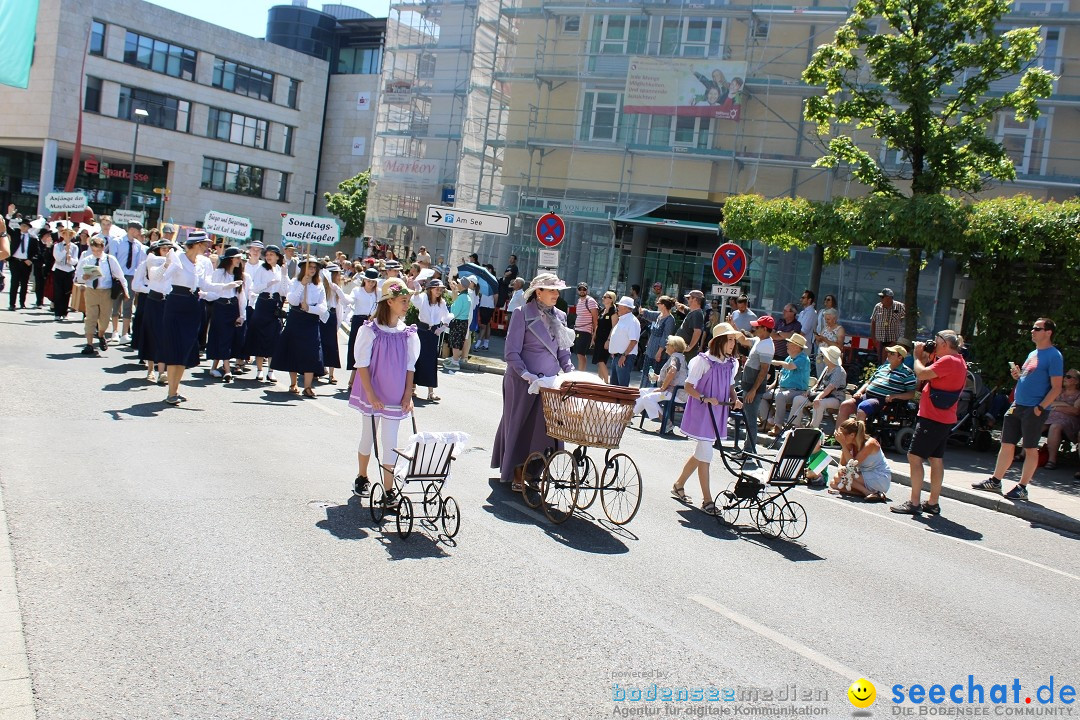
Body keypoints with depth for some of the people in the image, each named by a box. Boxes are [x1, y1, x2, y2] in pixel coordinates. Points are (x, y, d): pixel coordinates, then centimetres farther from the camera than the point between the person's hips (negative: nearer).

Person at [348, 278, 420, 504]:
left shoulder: (407, 333, -1)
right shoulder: (371, 329, -11)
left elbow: (410, 366, 5)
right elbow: (362, 364, -10)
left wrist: (408, 395, 0)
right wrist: (371, 395, -15)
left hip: (396, 395, 2)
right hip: (372, 393, -2)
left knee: (390, 440, 1)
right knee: (368, 436, 12)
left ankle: (389, 491, 5)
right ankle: (362, 478, 34)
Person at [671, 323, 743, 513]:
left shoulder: (732, 363, 6)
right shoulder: (703, 361, -13)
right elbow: (688, 387, -12)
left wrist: (735, 399, -1)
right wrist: (705, 398, -25)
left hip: (718, 414, 7)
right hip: (701, 413, -7)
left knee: (701, 453, 15)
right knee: (705, 454, -5)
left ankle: (678, 485, 33)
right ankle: (707, 500, 2)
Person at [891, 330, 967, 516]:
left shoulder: (948, 360, -16)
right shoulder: (958, 361, 17)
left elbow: (922, 374, -21)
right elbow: (929, 376, 19)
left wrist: (918, 356, -5)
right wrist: (925, 356, 7)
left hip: (933, 418, -10)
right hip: (944, 419, 10)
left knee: (914, 457, -8)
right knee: (936, 459, 12)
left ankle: (914, 503, -8)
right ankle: (933, 503, 17)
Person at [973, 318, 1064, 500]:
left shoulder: (1054, 356, -8)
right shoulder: (1033, 353, 17)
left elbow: (1056, 388, -13)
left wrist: (1040, 407, -20)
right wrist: (1017, 375, 5)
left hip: (1034, 409, -8)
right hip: (1017, 405, 8)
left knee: (1030, 449, 1)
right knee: (1007, 444, 11)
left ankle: (1022, 487, 7)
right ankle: (995, 481, 19)